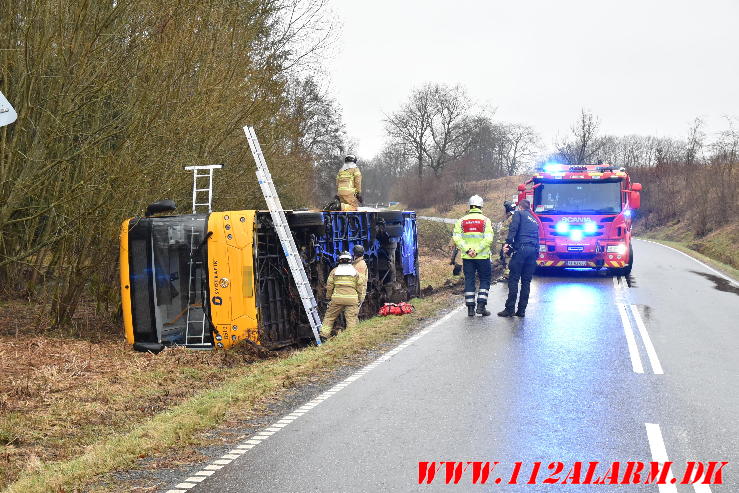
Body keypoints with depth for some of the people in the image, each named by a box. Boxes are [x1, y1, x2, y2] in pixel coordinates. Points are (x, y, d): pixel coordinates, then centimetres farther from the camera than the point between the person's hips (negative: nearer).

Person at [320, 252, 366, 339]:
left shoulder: (334, 271, 8)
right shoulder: (355, 272, 9)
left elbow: (329, 286, 8)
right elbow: (361, 286, 7)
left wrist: (328, 297, 19)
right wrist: (360, 300, 15)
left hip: (337, 299, 0)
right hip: (352, 299, 0)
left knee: (329, 317, 11)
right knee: (352, 319, 1)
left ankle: (324, 334, 6)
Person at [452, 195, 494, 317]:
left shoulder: (462, 220, 3)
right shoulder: (485, 220, -3)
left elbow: (457, 238, -6)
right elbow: (488, 239, -14)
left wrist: (467, 250, -11)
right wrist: (477, 250, -13)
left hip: (467, 257, 2)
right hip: (482, 257, -2)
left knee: (469, 281, 8)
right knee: (484, 280, 10)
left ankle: (470, 308, 7)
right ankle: (481, 306, 1)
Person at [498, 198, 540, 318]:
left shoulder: (518, 214, 8)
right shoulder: (534, 220, 28)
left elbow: (513, 228, -8)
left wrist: (508, 242, -15)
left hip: (521, 248, -6)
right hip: (534, 250, 6)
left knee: (513, 279, -6)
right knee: (526, 281, 7)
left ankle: (510, 309, -10)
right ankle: (521, 310, 6)